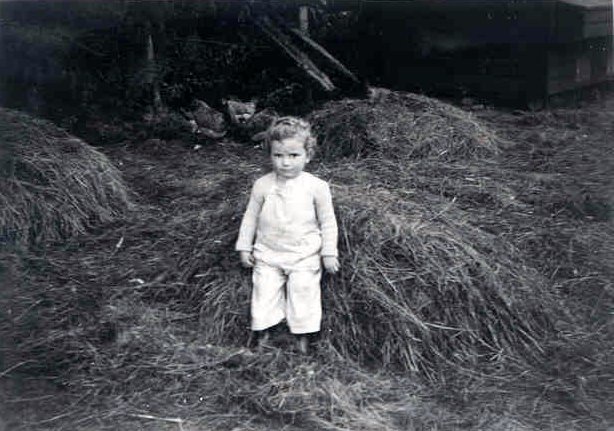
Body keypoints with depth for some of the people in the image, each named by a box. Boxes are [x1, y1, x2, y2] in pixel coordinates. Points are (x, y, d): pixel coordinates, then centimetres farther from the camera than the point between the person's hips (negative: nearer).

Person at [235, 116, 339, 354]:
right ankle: (263, 334, 20)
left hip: (304, 256, -2)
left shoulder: (317, 187, -11)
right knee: (264, 290, 3)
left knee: (303, 291, 1)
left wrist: (329, 253, -4)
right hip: (267, 254, 2)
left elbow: (327, 222, -2)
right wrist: (244, 246, 5)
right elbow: (250, 217, 5)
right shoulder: (262, 185, -6)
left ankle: (303, 337, 18)